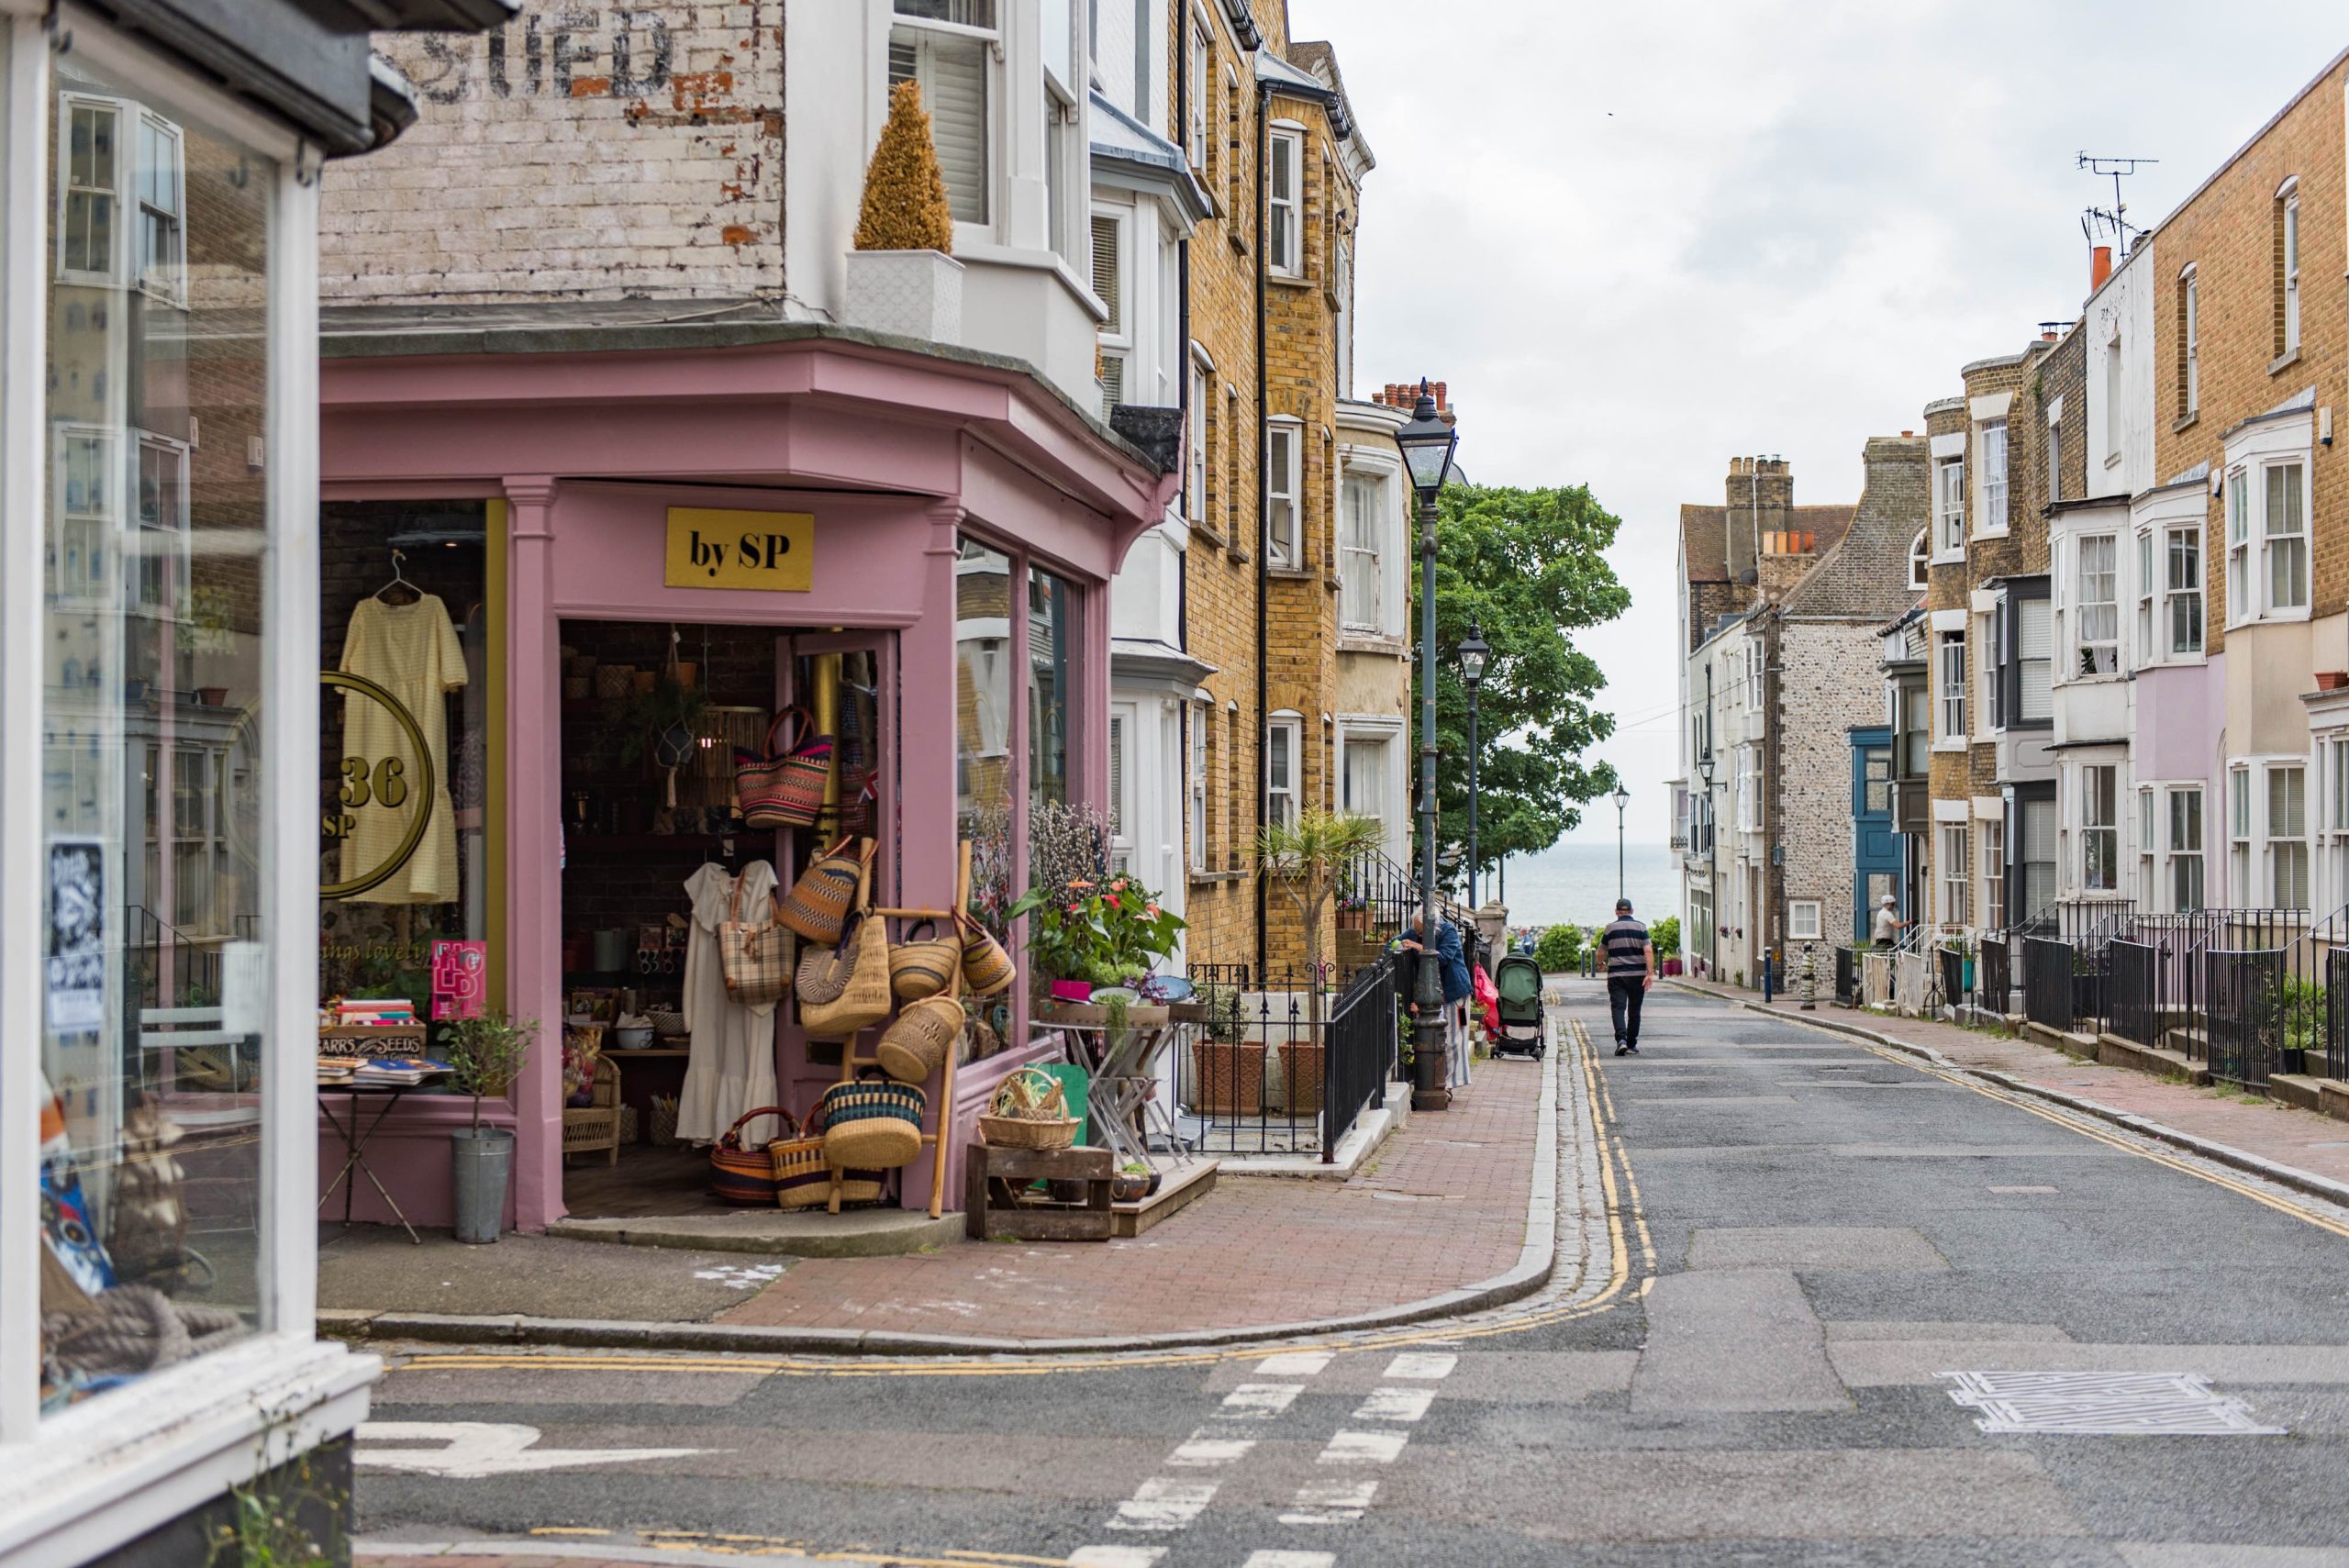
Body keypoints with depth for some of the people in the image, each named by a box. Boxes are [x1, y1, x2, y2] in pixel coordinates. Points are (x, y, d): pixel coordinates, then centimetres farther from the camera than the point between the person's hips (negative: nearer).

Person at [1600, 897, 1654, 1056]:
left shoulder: (1610, 929, 1)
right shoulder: (1641, 927, 1)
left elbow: (1601, 952, 10)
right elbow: (1648, 951, -10)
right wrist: (1650, 973, -11)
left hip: (1616, 975, -1)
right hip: (1637, 975, 1)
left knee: (1618, 1008, -5)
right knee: (1634, 1010, 12)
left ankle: (1621, 1039, -26)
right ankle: (1632, 1044, 18)